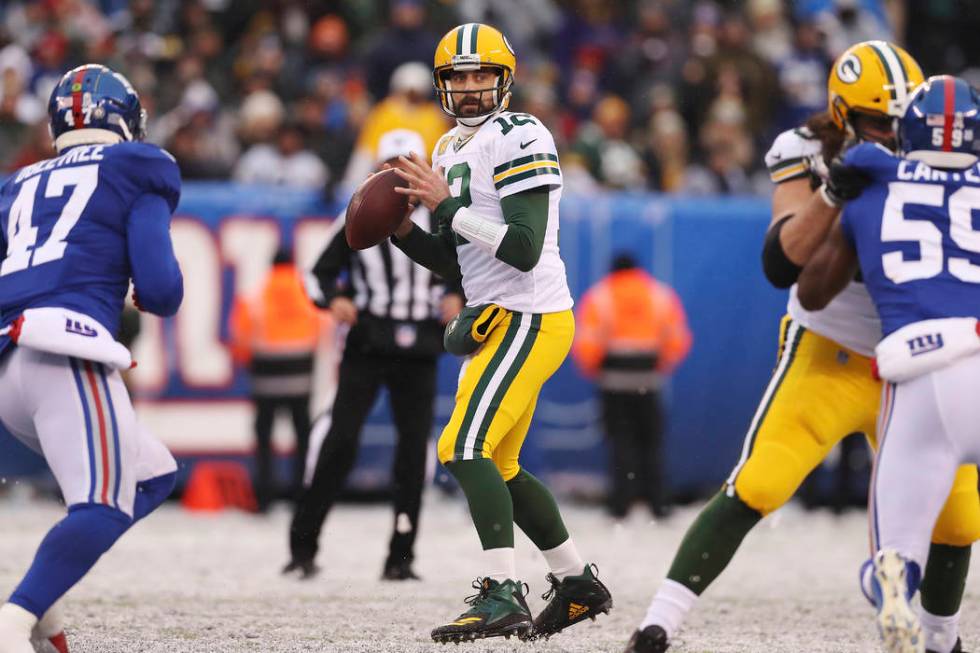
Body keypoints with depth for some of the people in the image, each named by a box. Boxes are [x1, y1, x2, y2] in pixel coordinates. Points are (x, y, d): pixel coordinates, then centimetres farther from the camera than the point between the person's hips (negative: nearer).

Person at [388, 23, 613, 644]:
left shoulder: (518, 138, -13)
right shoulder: (452, 151, 16)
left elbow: (523, 249, -22)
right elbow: (454, 261, 20)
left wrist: (447, 204, -21)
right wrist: (403, 229, 4)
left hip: (528, 318, -10)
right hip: (499, 320, 10)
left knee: (466, 447, -18)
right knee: (498, 468, 15)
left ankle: (503, 596, -20)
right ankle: (580, 584, 25)